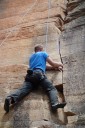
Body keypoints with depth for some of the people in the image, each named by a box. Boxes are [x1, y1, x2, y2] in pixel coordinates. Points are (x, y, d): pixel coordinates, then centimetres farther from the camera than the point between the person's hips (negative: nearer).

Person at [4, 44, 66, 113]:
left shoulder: (32, 56, 40)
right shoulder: (43, 53, 23)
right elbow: (53, 63, 21)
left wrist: (55, 67, 42)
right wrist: (59, 64, 42)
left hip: (30, 75, 5)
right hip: (39, 73, -5)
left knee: (23, 89, -17)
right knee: (52, 89, -13)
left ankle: (10, 98, -45)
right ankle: (55, 103, -43)